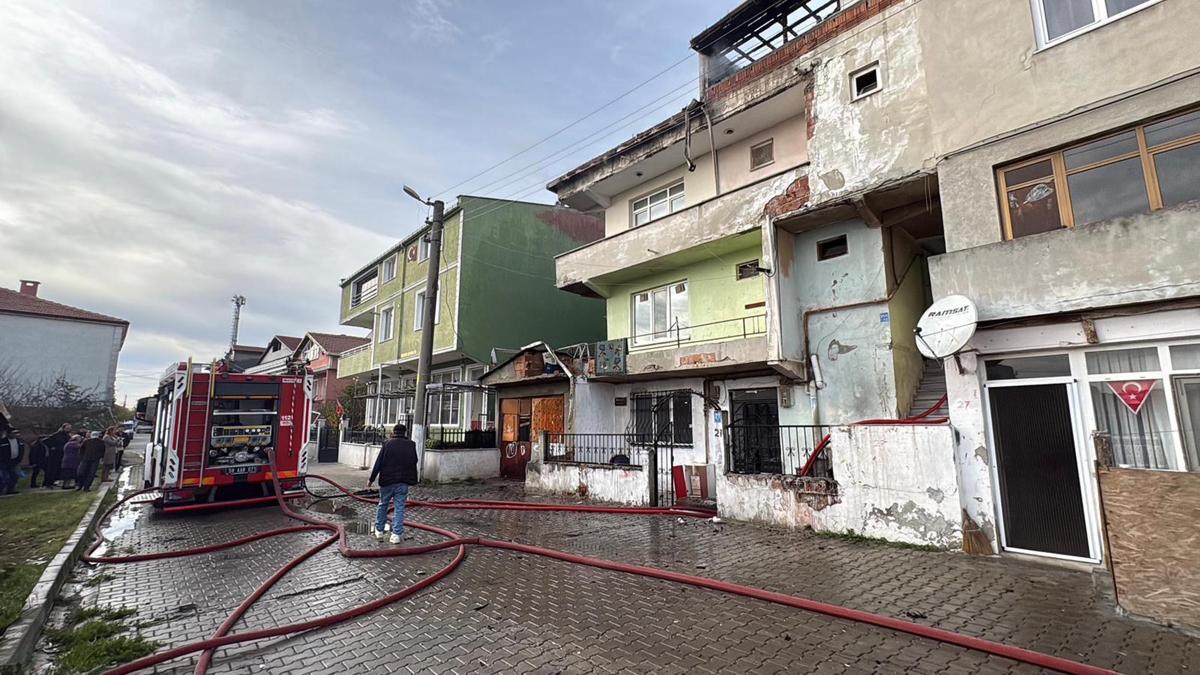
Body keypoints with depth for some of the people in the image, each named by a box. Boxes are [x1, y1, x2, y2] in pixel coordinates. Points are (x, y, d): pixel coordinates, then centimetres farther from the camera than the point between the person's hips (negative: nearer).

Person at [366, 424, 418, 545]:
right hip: (403, 482, 0)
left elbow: (378, 463, -3)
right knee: (399, 508, 3)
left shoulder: (387, 444, -4)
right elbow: (414, 463, 11)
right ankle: (396, 534, 1)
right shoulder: (411, 445, 2)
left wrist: (371, 479, 4)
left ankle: (378, 530, 27)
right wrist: (412, 479, 21)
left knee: (383, 505, 18)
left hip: (387, 480, 0)